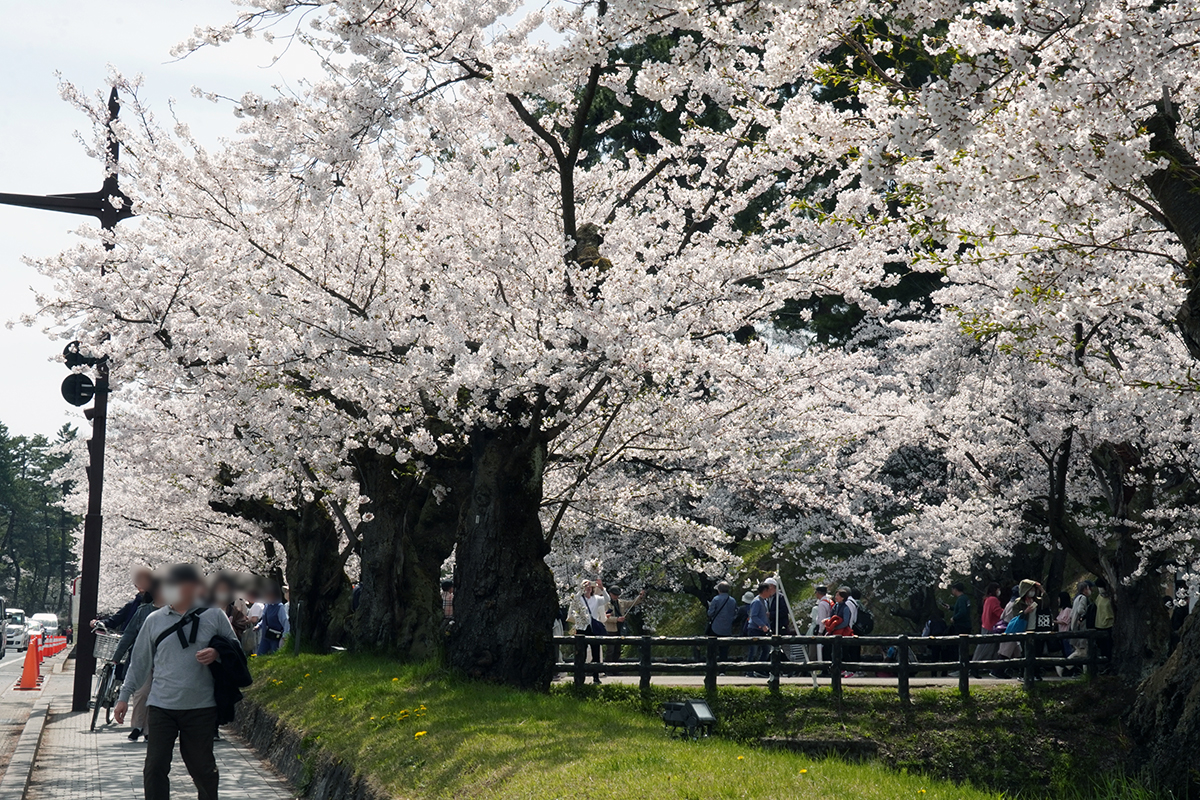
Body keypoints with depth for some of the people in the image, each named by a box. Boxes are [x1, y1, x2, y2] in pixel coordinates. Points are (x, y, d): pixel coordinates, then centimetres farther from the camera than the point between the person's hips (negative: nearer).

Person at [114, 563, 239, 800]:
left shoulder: (214, 616, 1)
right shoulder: (154, 620, 6)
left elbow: (235, 649, 9)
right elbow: (139, 662, 13)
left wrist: (216, 653, -13)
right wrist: (124, 696, 11)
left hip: (201, 708, -1)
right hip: (160, 707, 1)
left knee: (202, 767, 9)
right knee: (155, 767, -2)